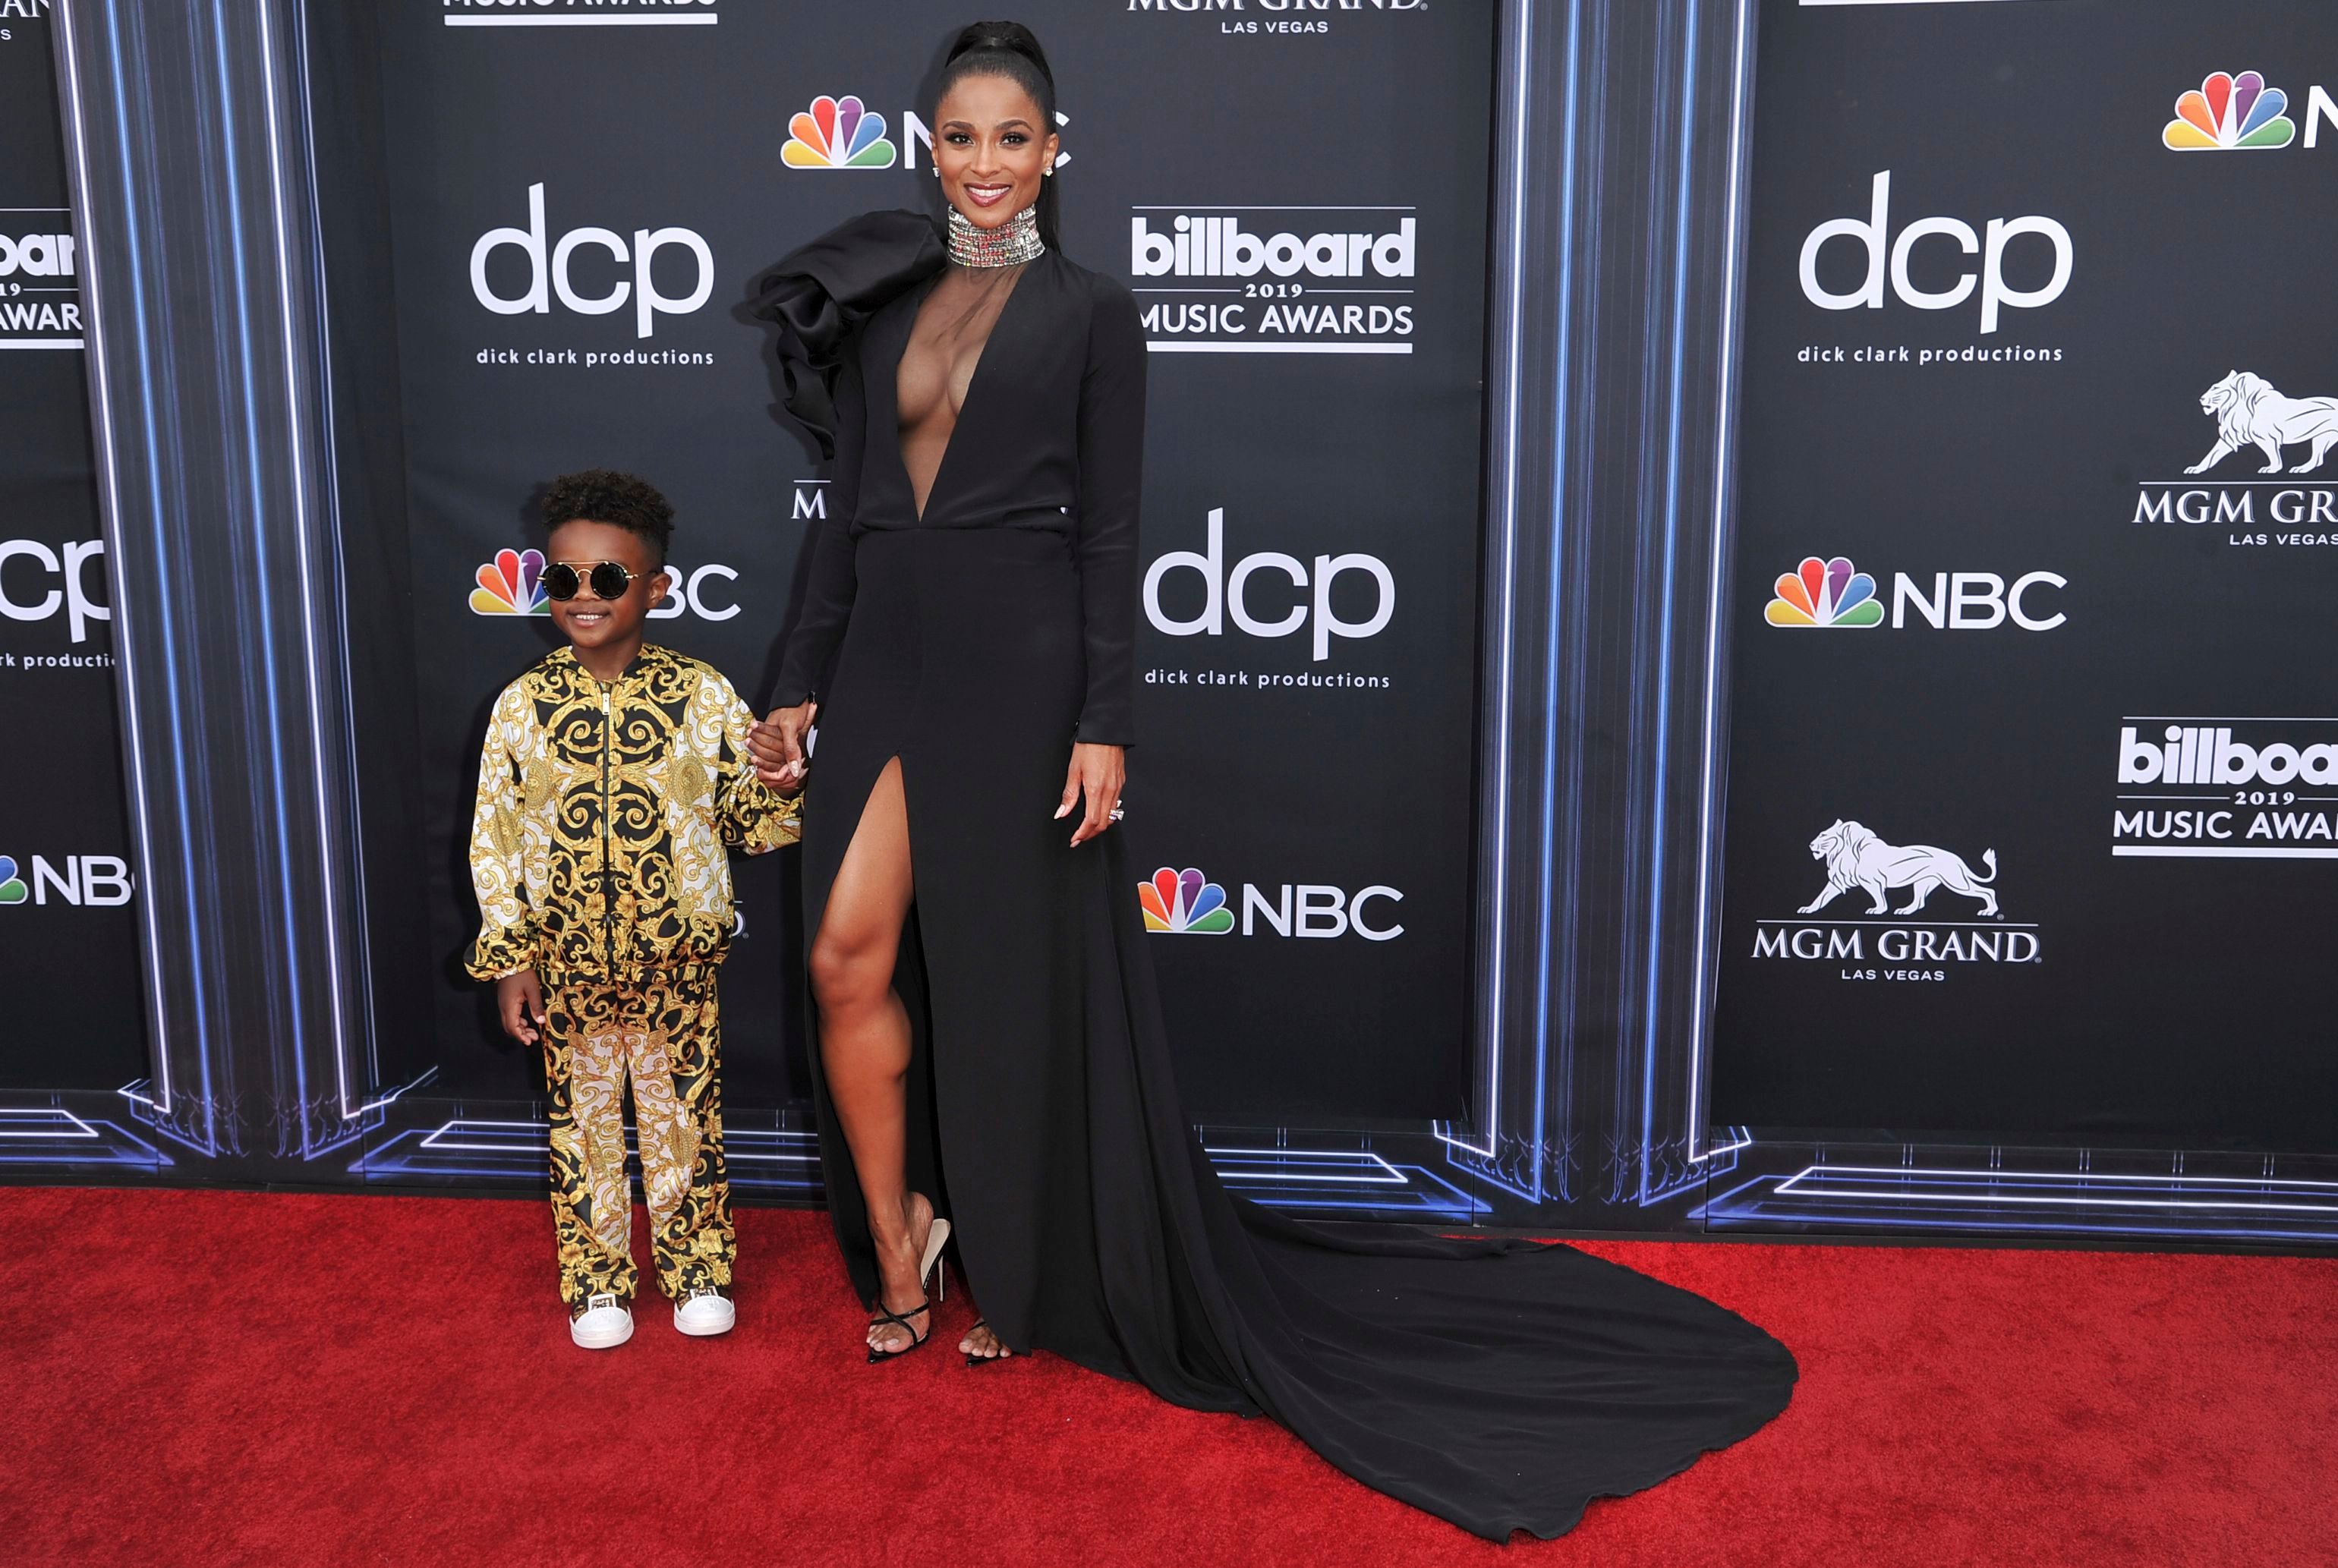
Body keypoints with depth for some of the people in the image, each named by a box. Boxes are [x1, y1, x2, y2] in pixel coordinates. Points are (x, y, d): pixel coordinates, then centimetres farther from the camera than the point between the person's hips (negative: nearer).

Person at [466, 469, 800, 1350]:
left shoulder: (703, 697, -6)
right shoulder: (523, 706, -4)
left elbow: (752, 823, -2)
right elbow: (495, 839, -1)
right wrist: (508, 959, -3)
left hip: (677, 962, 0)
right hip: (565, 966, 1)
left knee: (684, 1114, 11)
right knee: (581, 1120, 12)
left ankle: (698, 1269, 29)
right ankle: (596, 1281, 29)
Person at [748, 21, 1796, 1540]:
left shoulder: (1092, 310, 0)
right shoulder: (882, 302, 13)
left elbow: (1110, 535, -5)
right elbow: (850, 511, 13)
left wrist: (1104, 724, -12)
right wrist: (802, 685, 8)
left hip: (1012, 664, -4)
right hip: (884, 653, 4)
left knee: (1007, 983, 3)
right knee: (851, 957, -4)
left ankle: (1020, 1282, 22)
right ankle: (900, 1248, 17)